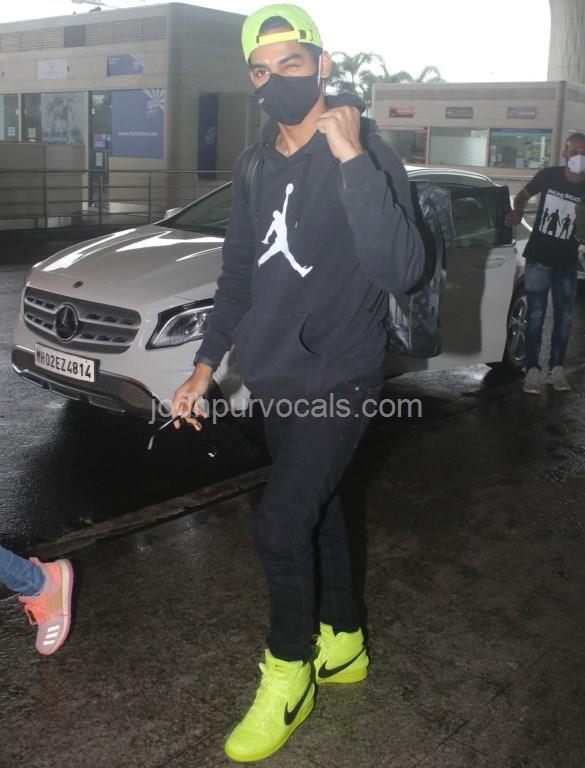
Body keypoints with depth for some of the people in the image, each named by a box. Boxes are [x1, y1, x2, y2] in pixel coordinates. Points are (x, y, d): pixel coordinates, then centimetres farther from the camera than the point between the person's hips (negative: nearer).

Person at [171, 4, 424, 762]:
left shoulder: (367, 158, -14)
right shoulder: (255, 167, 7)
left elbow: (400, 270, -30)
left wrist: (350, 157, -32)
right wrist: (206, 363, 13)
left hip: (337, 379, -7)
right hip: (277, 378, 7)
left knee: (280, 527, -10)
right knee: (316, 511, 17)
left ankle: (289, 677, 13)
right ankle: (342, 644, 37)